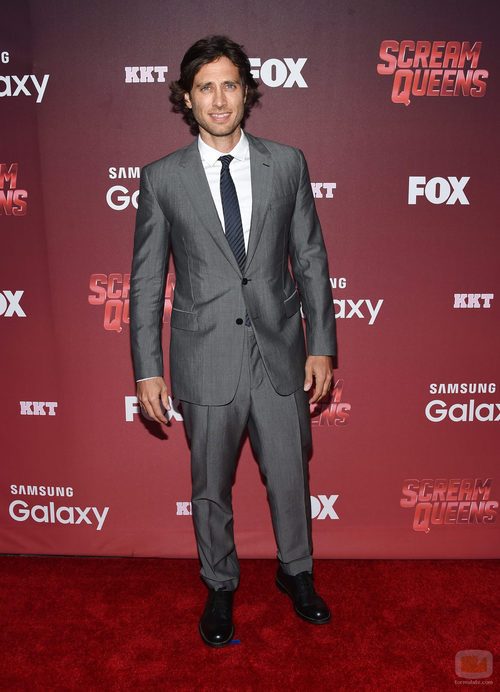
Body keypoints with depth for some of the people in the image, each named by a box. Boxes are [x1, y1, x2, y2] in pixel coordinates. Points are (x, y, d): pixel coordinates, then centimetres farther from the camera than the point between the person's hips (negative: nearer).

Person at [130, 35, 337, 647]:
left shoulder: (287, 164, 3)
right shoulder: (161, 178, -1)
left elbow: (311, 260, 5)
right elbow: (146, 281, 0)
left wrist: (321, 345, 1)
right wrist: (147, 370, -3)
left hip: (280, 354, 1)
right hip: (206, 361, -1)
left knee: (290, 477, 15)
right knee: (210, 487, 15)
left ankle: (296, 572, 43)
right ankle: (220, 586, 40)